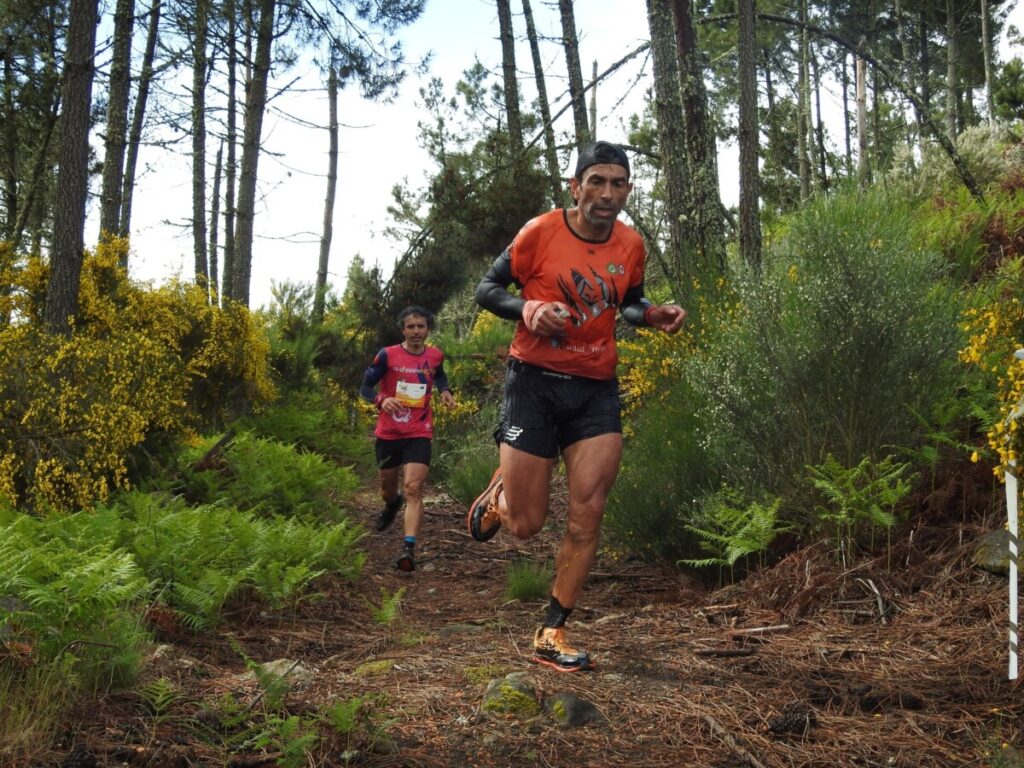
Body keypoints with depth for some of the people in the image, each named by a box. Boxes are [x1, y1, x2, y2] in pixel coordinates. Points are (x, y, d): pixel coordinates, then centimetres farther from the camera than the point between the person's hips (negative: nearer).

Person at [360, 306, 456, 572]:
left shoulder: (436, 356, 1)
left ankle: (409, 548, -24)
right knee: (388, 488, 17)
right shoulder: (387, 355, -8)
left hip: (419, 434, 0)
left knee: (413, 488, -17)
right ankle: (392, 504, 55)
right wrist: (382, 400, -23)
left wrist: (445, 391, 3)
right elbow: (365, 387, -2)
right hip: (388, 433, 0)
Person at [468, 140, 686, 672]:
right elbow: (487, 290, 0)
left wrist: (654, 316, 1)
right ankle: (498, 493, 37)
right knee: (524, 524, -1)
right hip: (535, 382, -3)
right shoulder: (540, 232, -7)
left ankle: (552, 634, 8)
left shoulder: (631, 245, 5)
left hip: (597, 389, 3)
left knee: (586, 518, -6)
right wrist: (527, 309, -19)